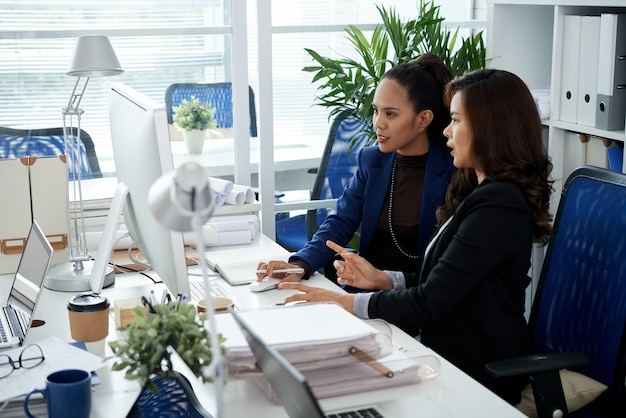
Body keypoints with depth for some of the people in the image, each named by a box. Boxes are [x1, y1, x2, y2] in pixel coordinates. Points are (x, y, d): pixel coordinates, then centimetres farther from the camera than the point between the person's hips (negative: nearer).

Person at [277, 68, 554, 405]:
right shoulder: (482, 191, 12)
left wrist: (347, 303, -12)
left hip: (478, 375, -9)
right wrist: (383, 279, 2)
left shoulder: (496, 206, -20)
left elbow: (429, 304, -20)